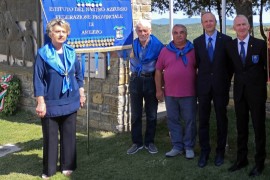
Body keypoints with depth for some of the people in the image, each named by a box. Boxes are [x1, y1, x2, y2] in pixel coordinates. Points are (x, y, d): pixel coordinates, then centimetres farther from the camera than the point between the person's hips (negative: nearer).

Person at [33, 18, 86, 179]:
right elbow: (38, 79, -10)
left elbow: (79, 74, 14)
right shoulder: (43, 54, -10)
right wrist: (41, 102, -13)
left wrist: (81, 93, 10)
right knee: (50, 137, 7)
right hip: (51, 103, -4)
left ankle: (68, 165, 27)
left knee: (69, 135, 12)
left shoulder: (71, 52, 3)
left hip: (70, 102, 4)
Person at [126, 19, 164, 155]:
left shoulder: (157, 45, -9)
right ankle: (137, 142, 19)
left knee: (151, 114, 8)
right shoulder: (132, 45, -3)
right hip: (135, 81, 2)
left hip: (151, 81, -2)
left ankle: (150, 142, 22)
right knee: (135, 114, 7)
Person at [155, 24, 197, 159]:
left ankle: (189, 147, 17)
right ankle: (177, 146, 20)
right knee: (173, 120, 8)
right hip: (170, 93, 2)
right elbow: (158, 71, 6)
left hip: (189, 93, -2)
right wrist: (159, 90, 2)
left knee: (190, 120, 4)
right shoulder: (165, 51, 5)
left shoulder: (193, 50, 2)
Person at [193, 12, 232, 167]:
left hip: (221, 86, -1)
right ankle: (204, 151, 17)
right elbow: (197, 63, 9)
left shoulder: (226, 40, -2)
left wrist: (227, 81, 2)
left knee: (221, 120, 8)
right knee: (203, 120, 5)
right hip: (203, 86, 2)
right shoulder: (197, 42, 4)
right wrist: (202, 79, 3)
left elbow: (231, 63, 2)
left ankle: (220, 152, 21)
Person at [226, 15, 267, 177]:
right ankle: (242, 159, 24)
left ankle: (260, 162, 15)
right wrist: (238, 82, 8)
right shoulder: (230, 46, 3)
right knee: (241, 127, 12)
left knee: (259, 127, 4)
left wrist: (261, 82, 6)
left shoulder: (260, 44, -6)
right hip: (239, 92, 3)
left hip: (256, 92, -3)